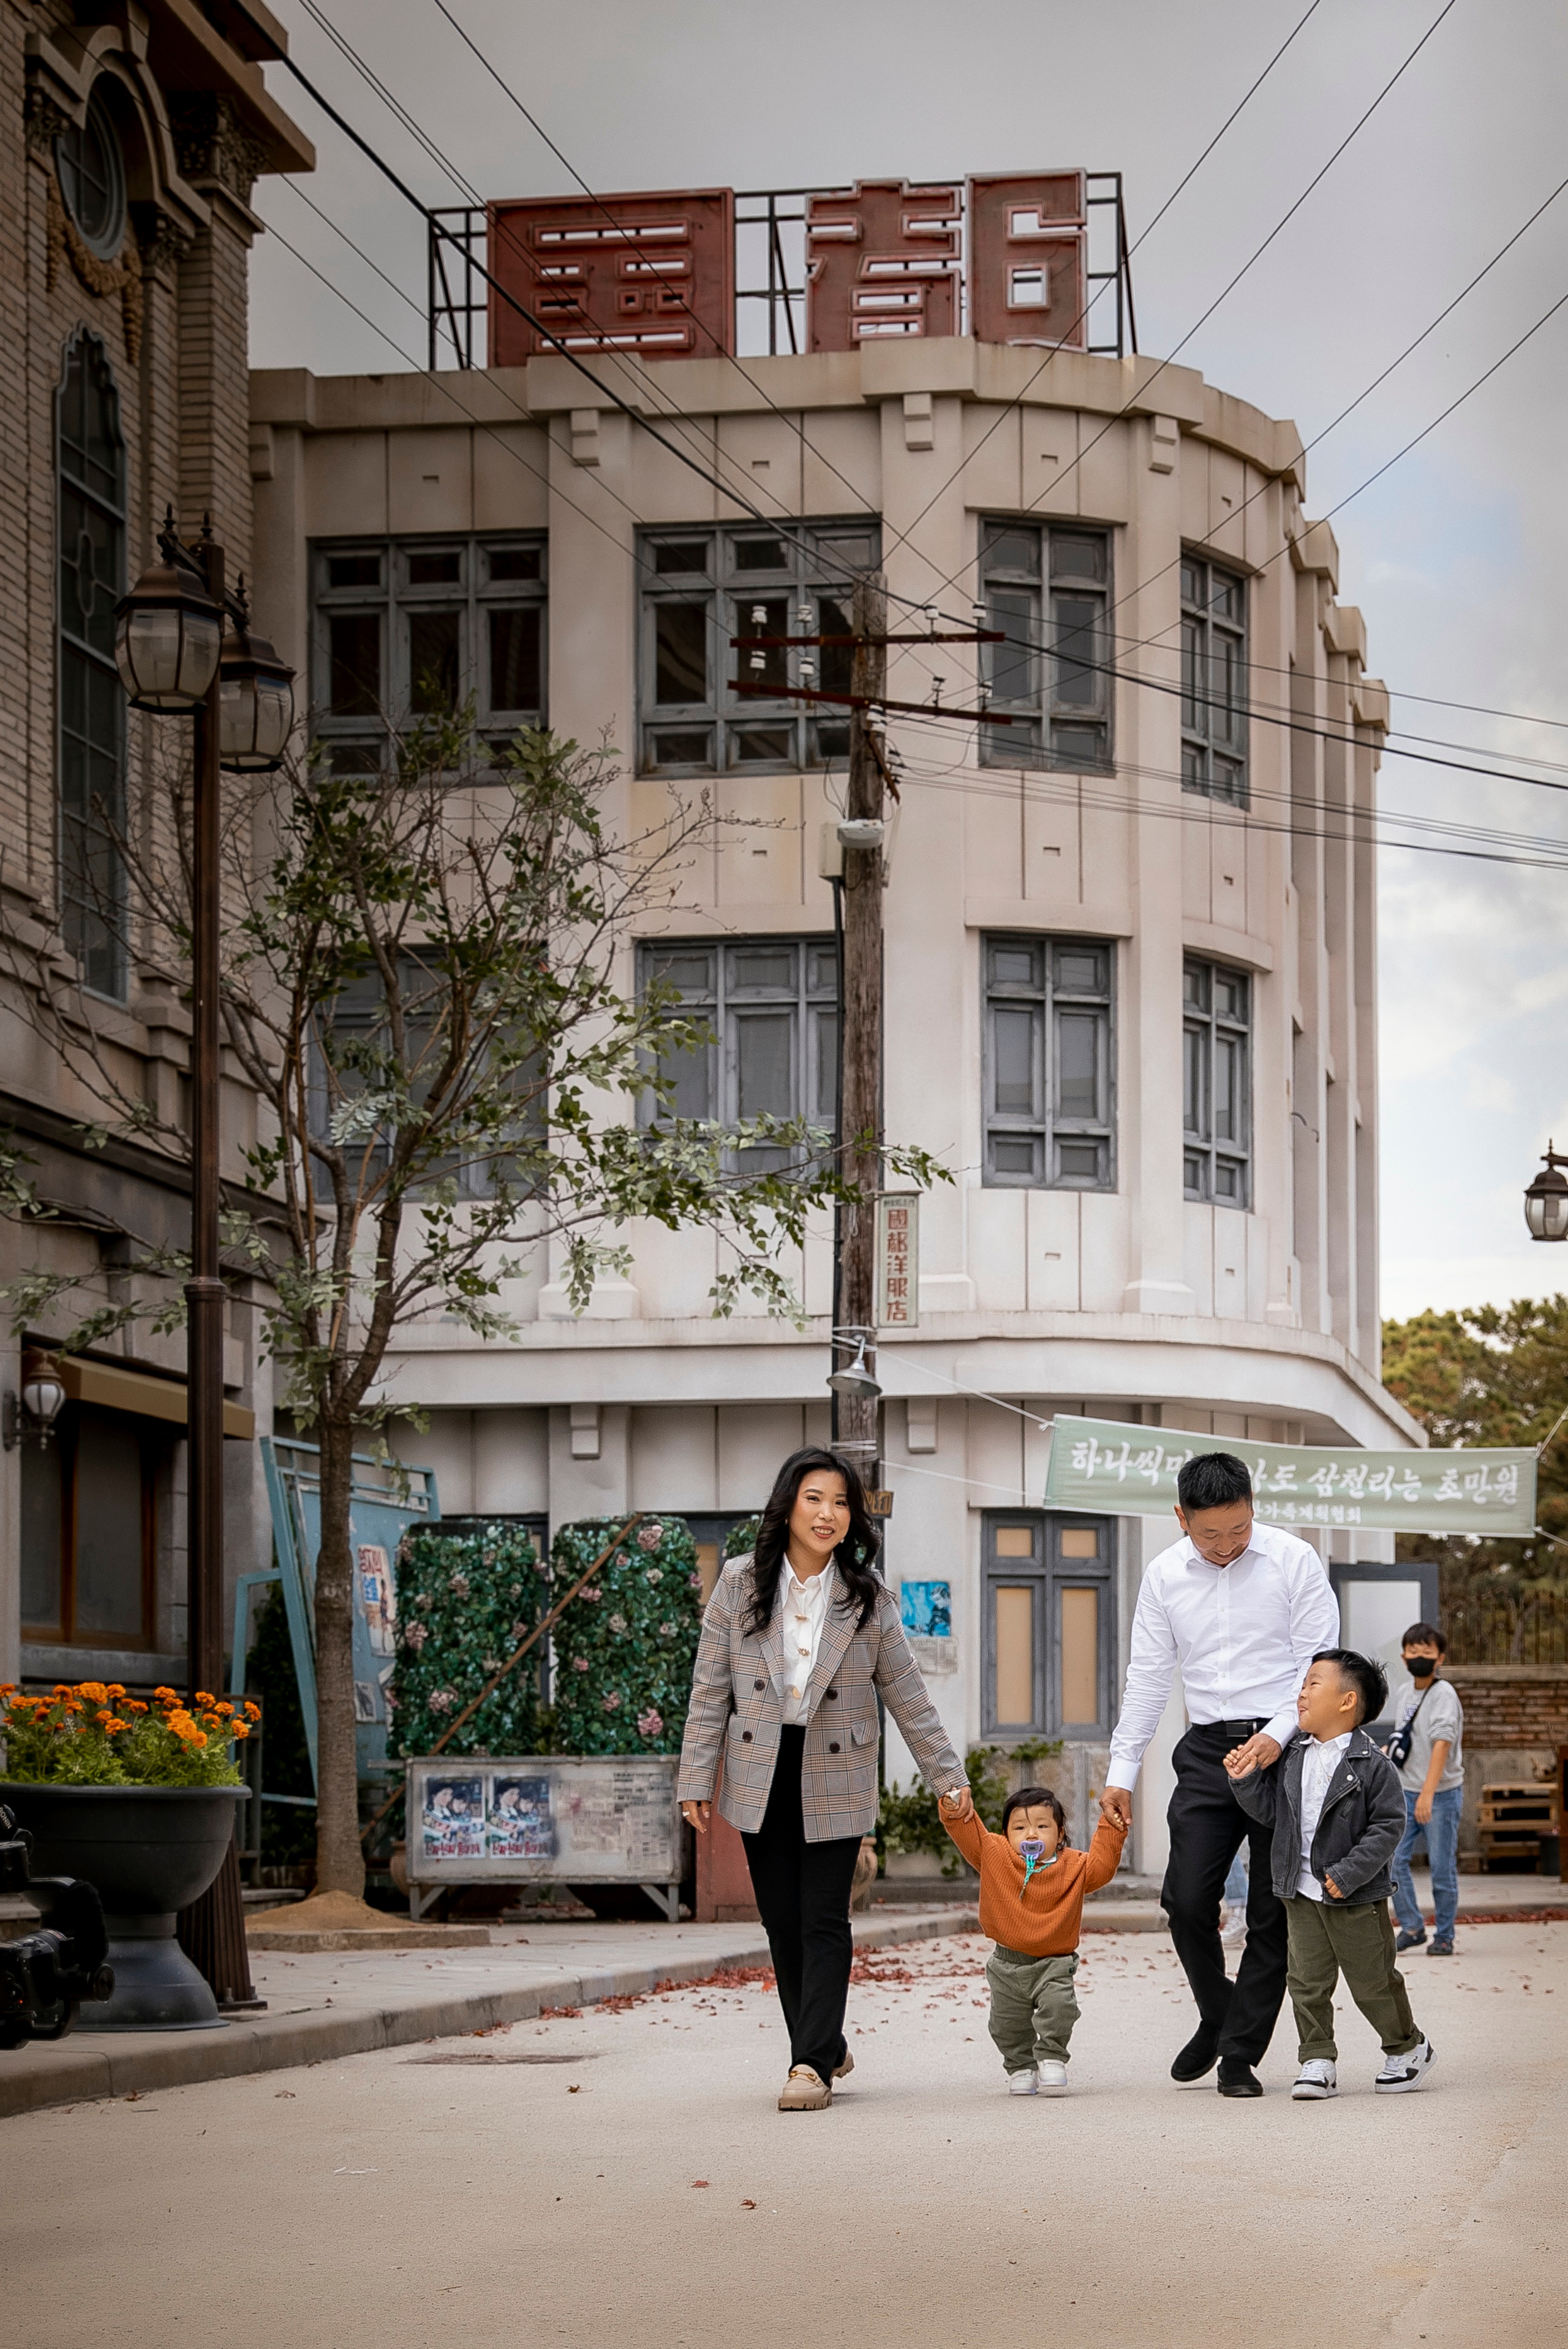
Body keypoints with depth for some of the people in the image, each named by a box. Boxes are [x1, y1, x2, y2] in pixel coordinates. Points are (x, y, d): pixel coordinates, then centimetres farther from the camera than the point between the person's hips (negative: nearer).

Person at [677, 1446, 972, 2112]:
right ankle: (827, 2049, 20)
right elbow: (711, 1689, 2)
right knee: (783, 1924, 6)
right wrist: (696, 1779, 0)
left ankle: (812, 2064, -8)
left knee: (825, 1923, -7)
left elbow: (907, 1697, 5)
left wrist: (948, 1777, 6)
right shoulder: (741, 1585, -2)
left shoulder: (869, 1598, -2)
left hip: (834, 1782, -1)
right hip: (761, 1777, 2)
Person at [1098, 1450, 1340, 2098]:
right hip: (1208, 1750, 3)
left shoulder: (1294, 1561, -4)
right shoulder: (1165, 1576, 5)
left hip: (1283, 1746, -3)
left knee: (1272, 1912, -1)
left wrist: (1278, 1734, -17)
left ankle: (1240, 2056, 7)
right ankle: (1217, 2018, 21)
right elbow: (1148, 1677, 10)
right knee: (1187, 1900, -5)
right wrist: (1121, 1772, 7)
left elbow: (1321, 1660, -4)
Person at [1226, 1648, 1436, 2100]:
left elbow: (1388, 1825, -14)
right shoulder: (1291, 1759, 5)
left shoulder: (1371, 1765, -12)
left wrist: (1349, 1874, -19)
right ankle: (1318, 2062, 12)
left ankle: (1408, 2048, 26)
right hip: (1302, 1892, 5)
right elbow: (1270, 1812, 11)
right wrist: (1246, 1780, -5)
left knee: (1372, 1981, 6)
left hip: (1357, 1896, -5)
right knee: (1307, 1981, 3)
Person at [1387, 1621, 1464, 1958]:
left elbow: (1442, 1744, -23)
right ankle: (1411, 1926, 6)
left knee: (1442, 1868, 0)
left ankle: (1443, 1937, 11)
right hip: (1405, 1792, 6)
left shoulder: (1444, 1695, -13)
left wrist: (1428, 1793, -31)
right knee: (1392, 1859, -6)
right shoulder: (1404, 1694, 9)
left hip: (1442, 1794, -6)